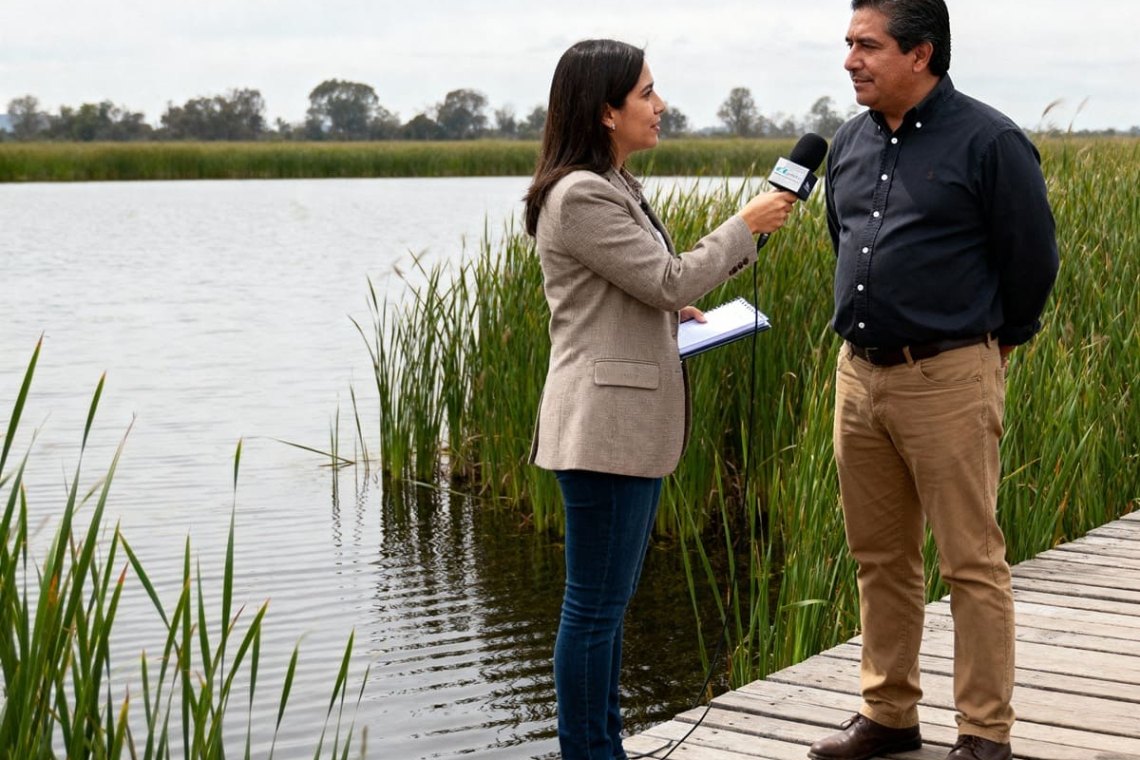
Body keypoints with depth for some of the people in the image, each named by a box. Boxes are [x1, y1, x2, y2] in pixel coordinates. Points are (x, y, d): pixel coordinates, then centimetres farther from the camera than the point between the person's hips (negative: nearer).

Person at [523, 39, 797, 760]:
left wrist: (674, 309, 12)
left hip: (633, 423, 10)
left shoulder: (615, 186, 16)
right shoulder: (580, 196, -16)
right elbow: (668, 279, -15)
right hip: (605, 424, -10)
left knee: (611, 599, 16)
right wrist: (747, 224, -5)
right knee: (596, 606, -2)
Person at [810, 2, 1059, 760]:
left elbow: (1032, 259, -5)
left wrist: (989, 344, 6)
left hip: (947, 378, -7)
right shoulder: (851, 142, 10)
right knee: (880, 556, 14)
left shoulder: (988, 142, -10)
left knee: (972, 561, 0)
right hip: (859, 375, 7)